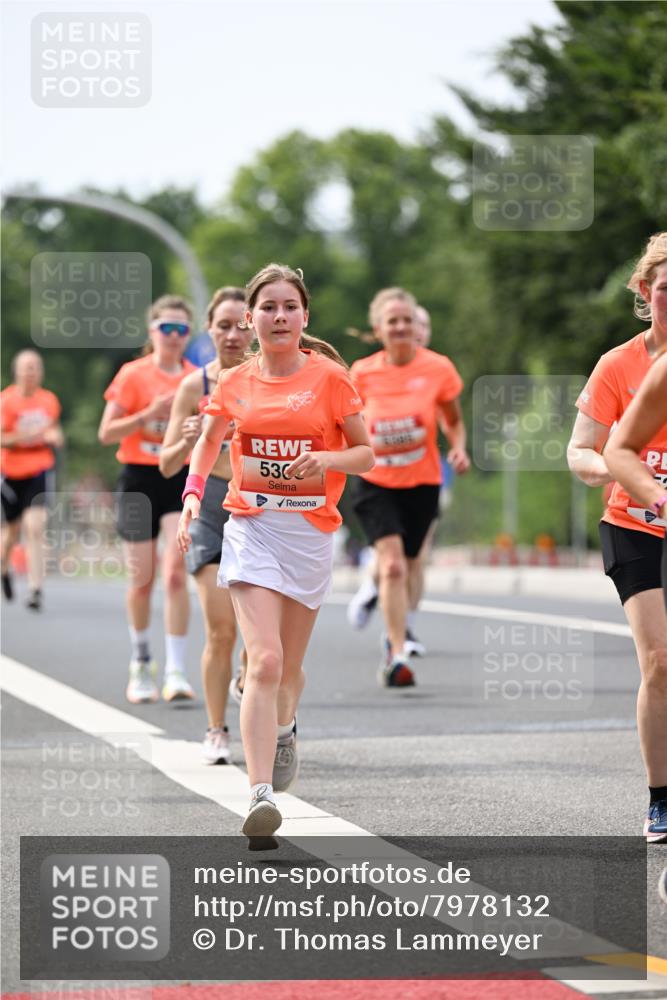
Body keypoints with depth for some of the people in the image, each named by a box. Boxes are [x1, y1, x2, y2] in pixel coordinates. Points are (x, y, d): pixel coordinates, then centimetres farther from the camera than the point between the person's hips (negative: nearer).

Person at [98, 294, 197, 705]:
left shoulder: (196, 378, 5)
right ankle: (141, 664, 27)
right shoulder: (134, 375, -3)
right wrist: (149, 414, -19)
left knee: (176, 572, -14)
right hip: (140, 481, -1)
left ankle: (176, 671, -15)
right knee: (143, 579, 5)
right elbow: (107, 432, -7)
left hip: (182, 480, 1)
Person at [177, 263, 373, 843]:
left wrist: (327, 459, -19)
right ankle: (261, 794, -24)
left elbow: (366, 454, 2)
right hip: (251, 528, 0)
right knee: (265, 660, -17)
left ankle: (283, 729, 49)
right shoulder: (235, 383, 3)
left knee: (290, 665, 13)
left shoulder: (329, 377, -3)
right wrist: (193, 494, 4)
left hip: (311, 530, 0)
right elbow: (209, 442, 20)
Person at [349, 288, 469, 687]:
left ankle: (398, 637, 39)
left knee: (410, 562, 13)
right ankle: (398, 654, -16)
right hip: (376, 482, -1)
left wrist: (459, 447, -12)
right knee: (392, 563, -17)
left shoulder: (438, 368, -6)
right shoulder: (362, 374, -5)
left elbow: (455, 420, 7)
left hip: (422, 481, 1)